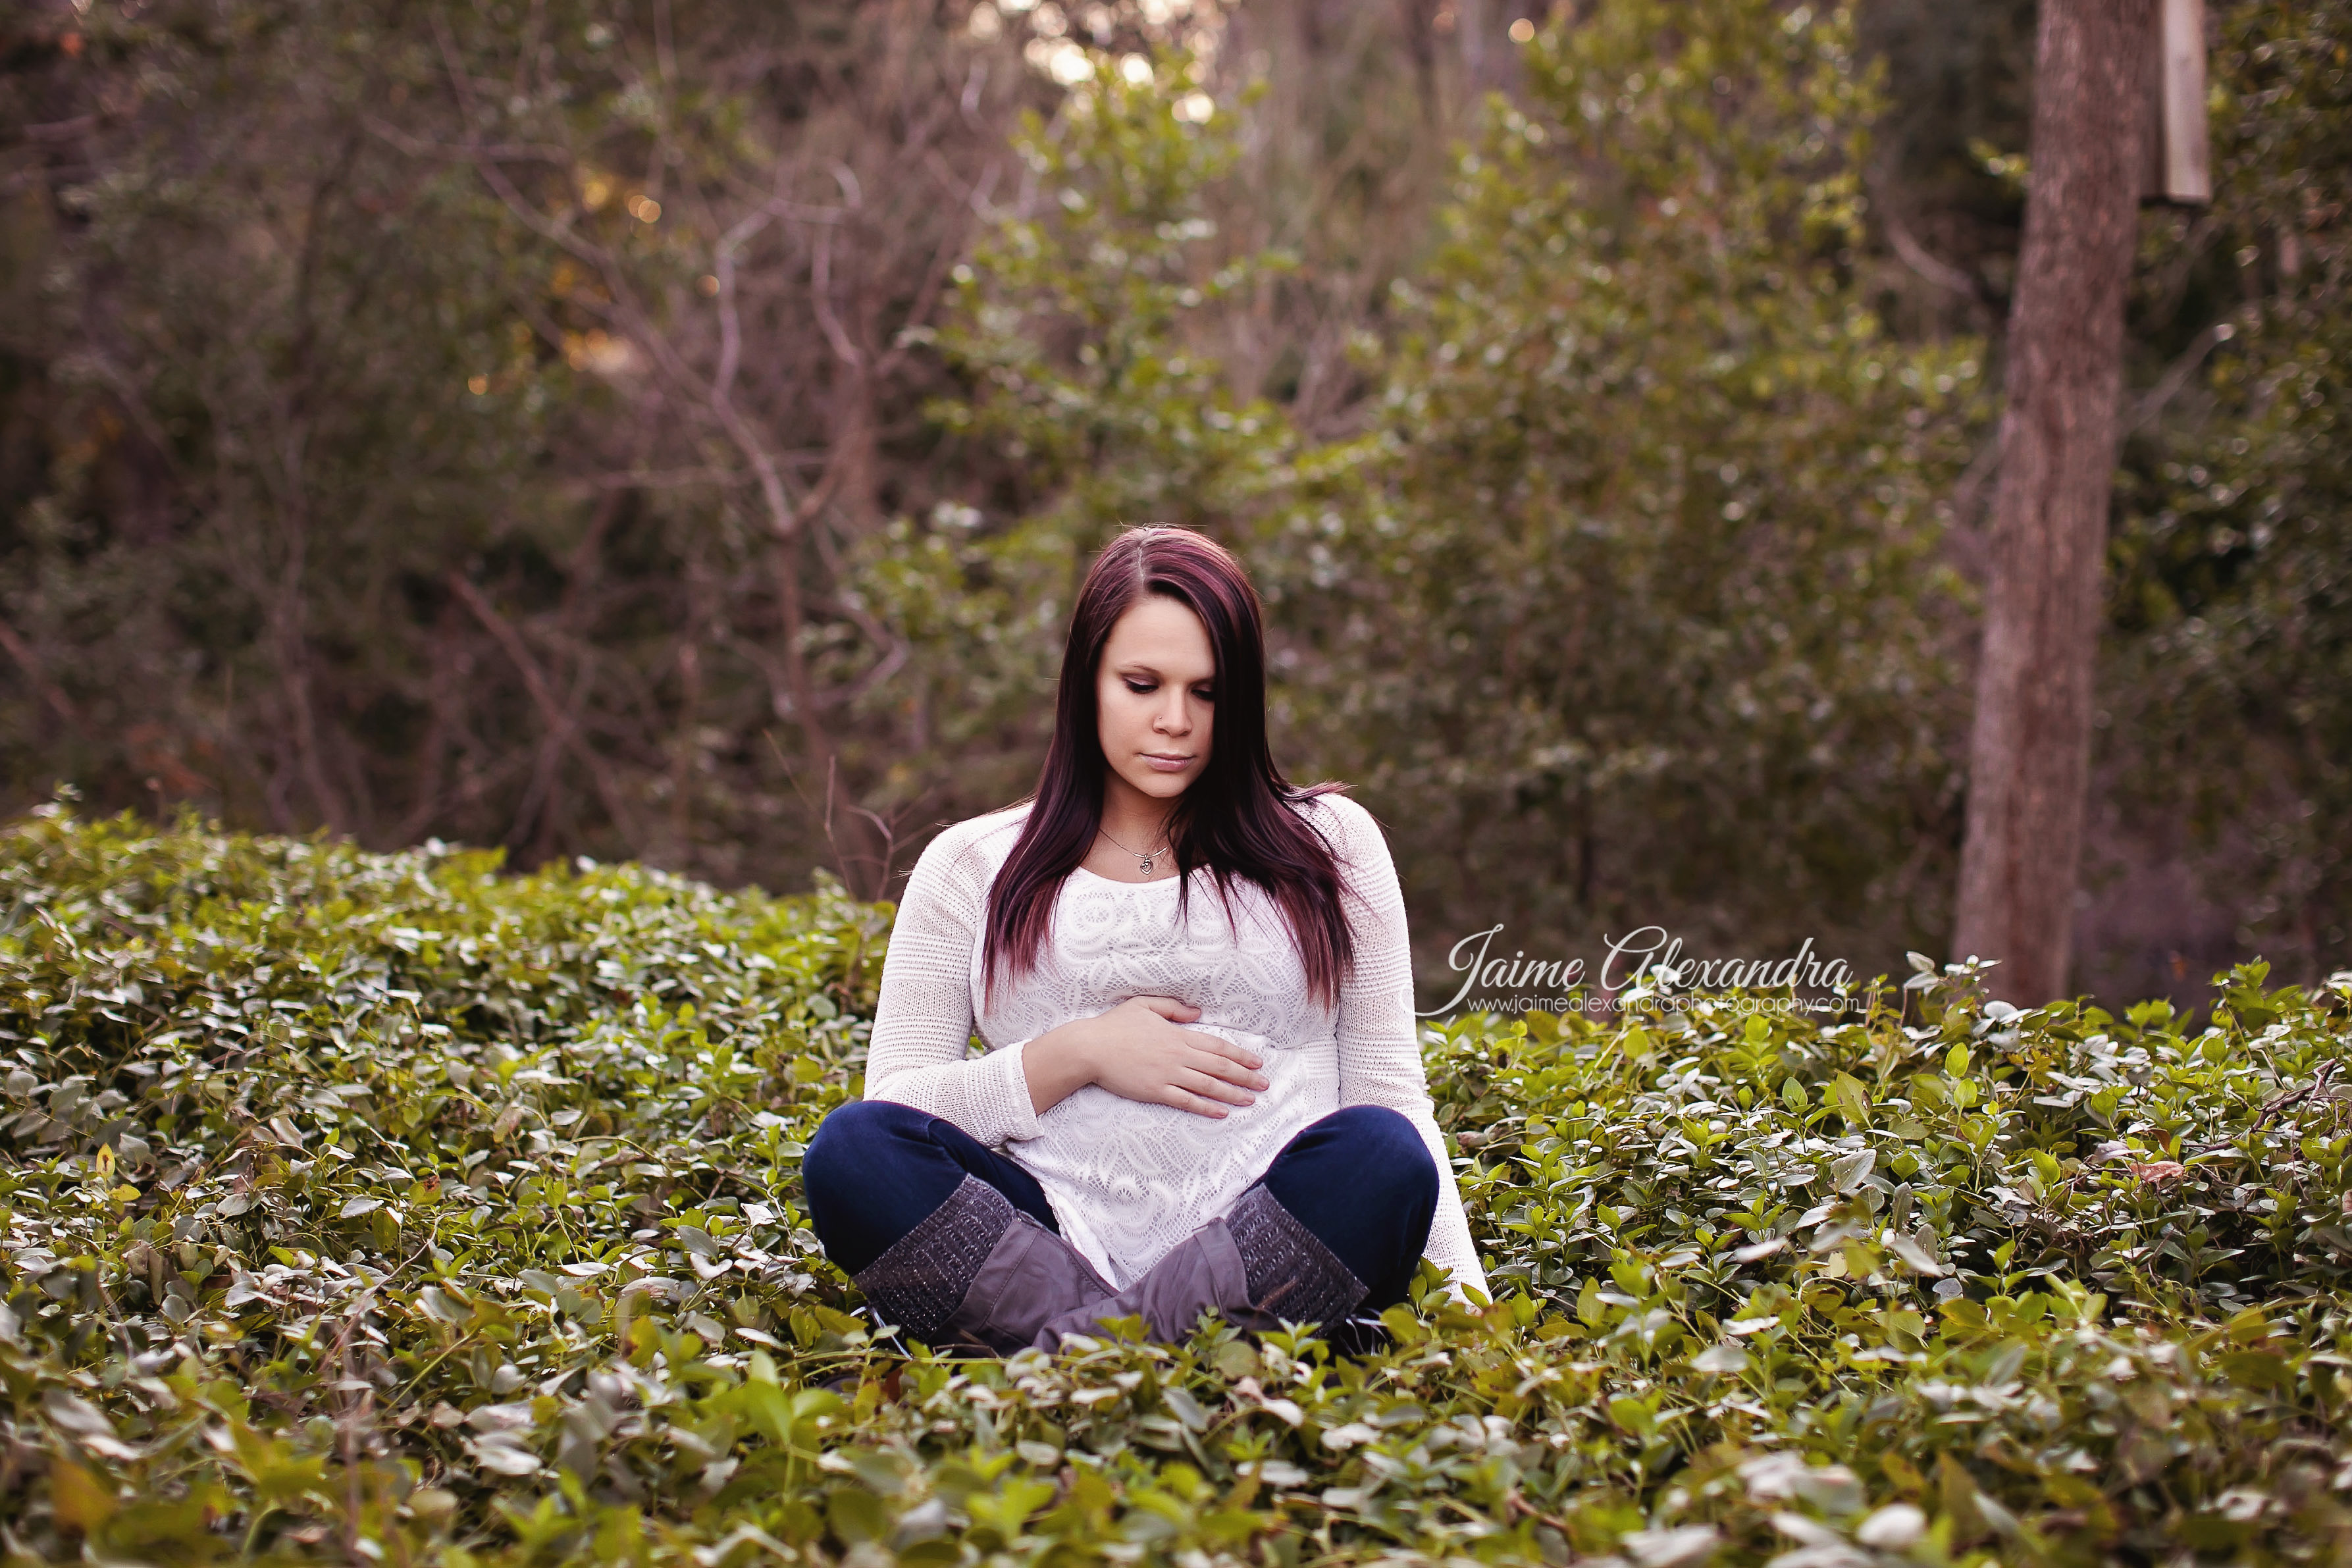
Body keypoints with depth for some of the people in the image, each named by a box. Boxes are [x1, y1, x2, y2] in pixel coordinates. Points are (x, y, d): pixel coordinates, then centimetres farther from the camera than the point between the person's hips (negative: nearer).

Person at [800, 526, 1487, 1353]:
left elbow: (1395, 1098, 11)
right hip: (1045, 1255, 0)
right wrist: (1077, 1054, -4)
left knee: (1382, 1155, -32)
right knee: (851, 1147, -26)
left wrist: (1464, 1297, -4)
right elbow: (894, 1105, 10)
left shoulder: (1329, 845, 16)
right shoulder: (972, 867, 16)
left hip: (1269, 1267, 0)